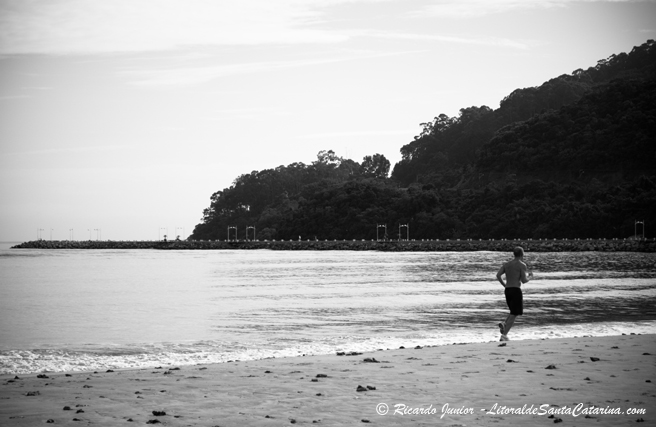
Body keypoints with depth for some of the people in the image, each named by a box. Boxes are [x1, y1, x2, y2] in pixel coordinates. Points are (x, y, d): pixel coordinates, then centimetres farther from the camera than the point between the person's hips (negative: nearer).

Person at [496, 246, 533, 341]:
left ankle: (504, 323, -5)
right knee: (514, 314, -3)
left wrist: (505, 285, 13)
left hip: (507, 290, 7)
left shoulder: (507, 264, 13)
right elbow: (524, 280, -12)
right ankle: (504, 335, -14)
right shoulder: (522, 265, -5)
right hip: (516, 290, -7)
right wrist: (530, 277, 9)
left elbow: (498, 275, 1)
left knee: (514, 312, 23)